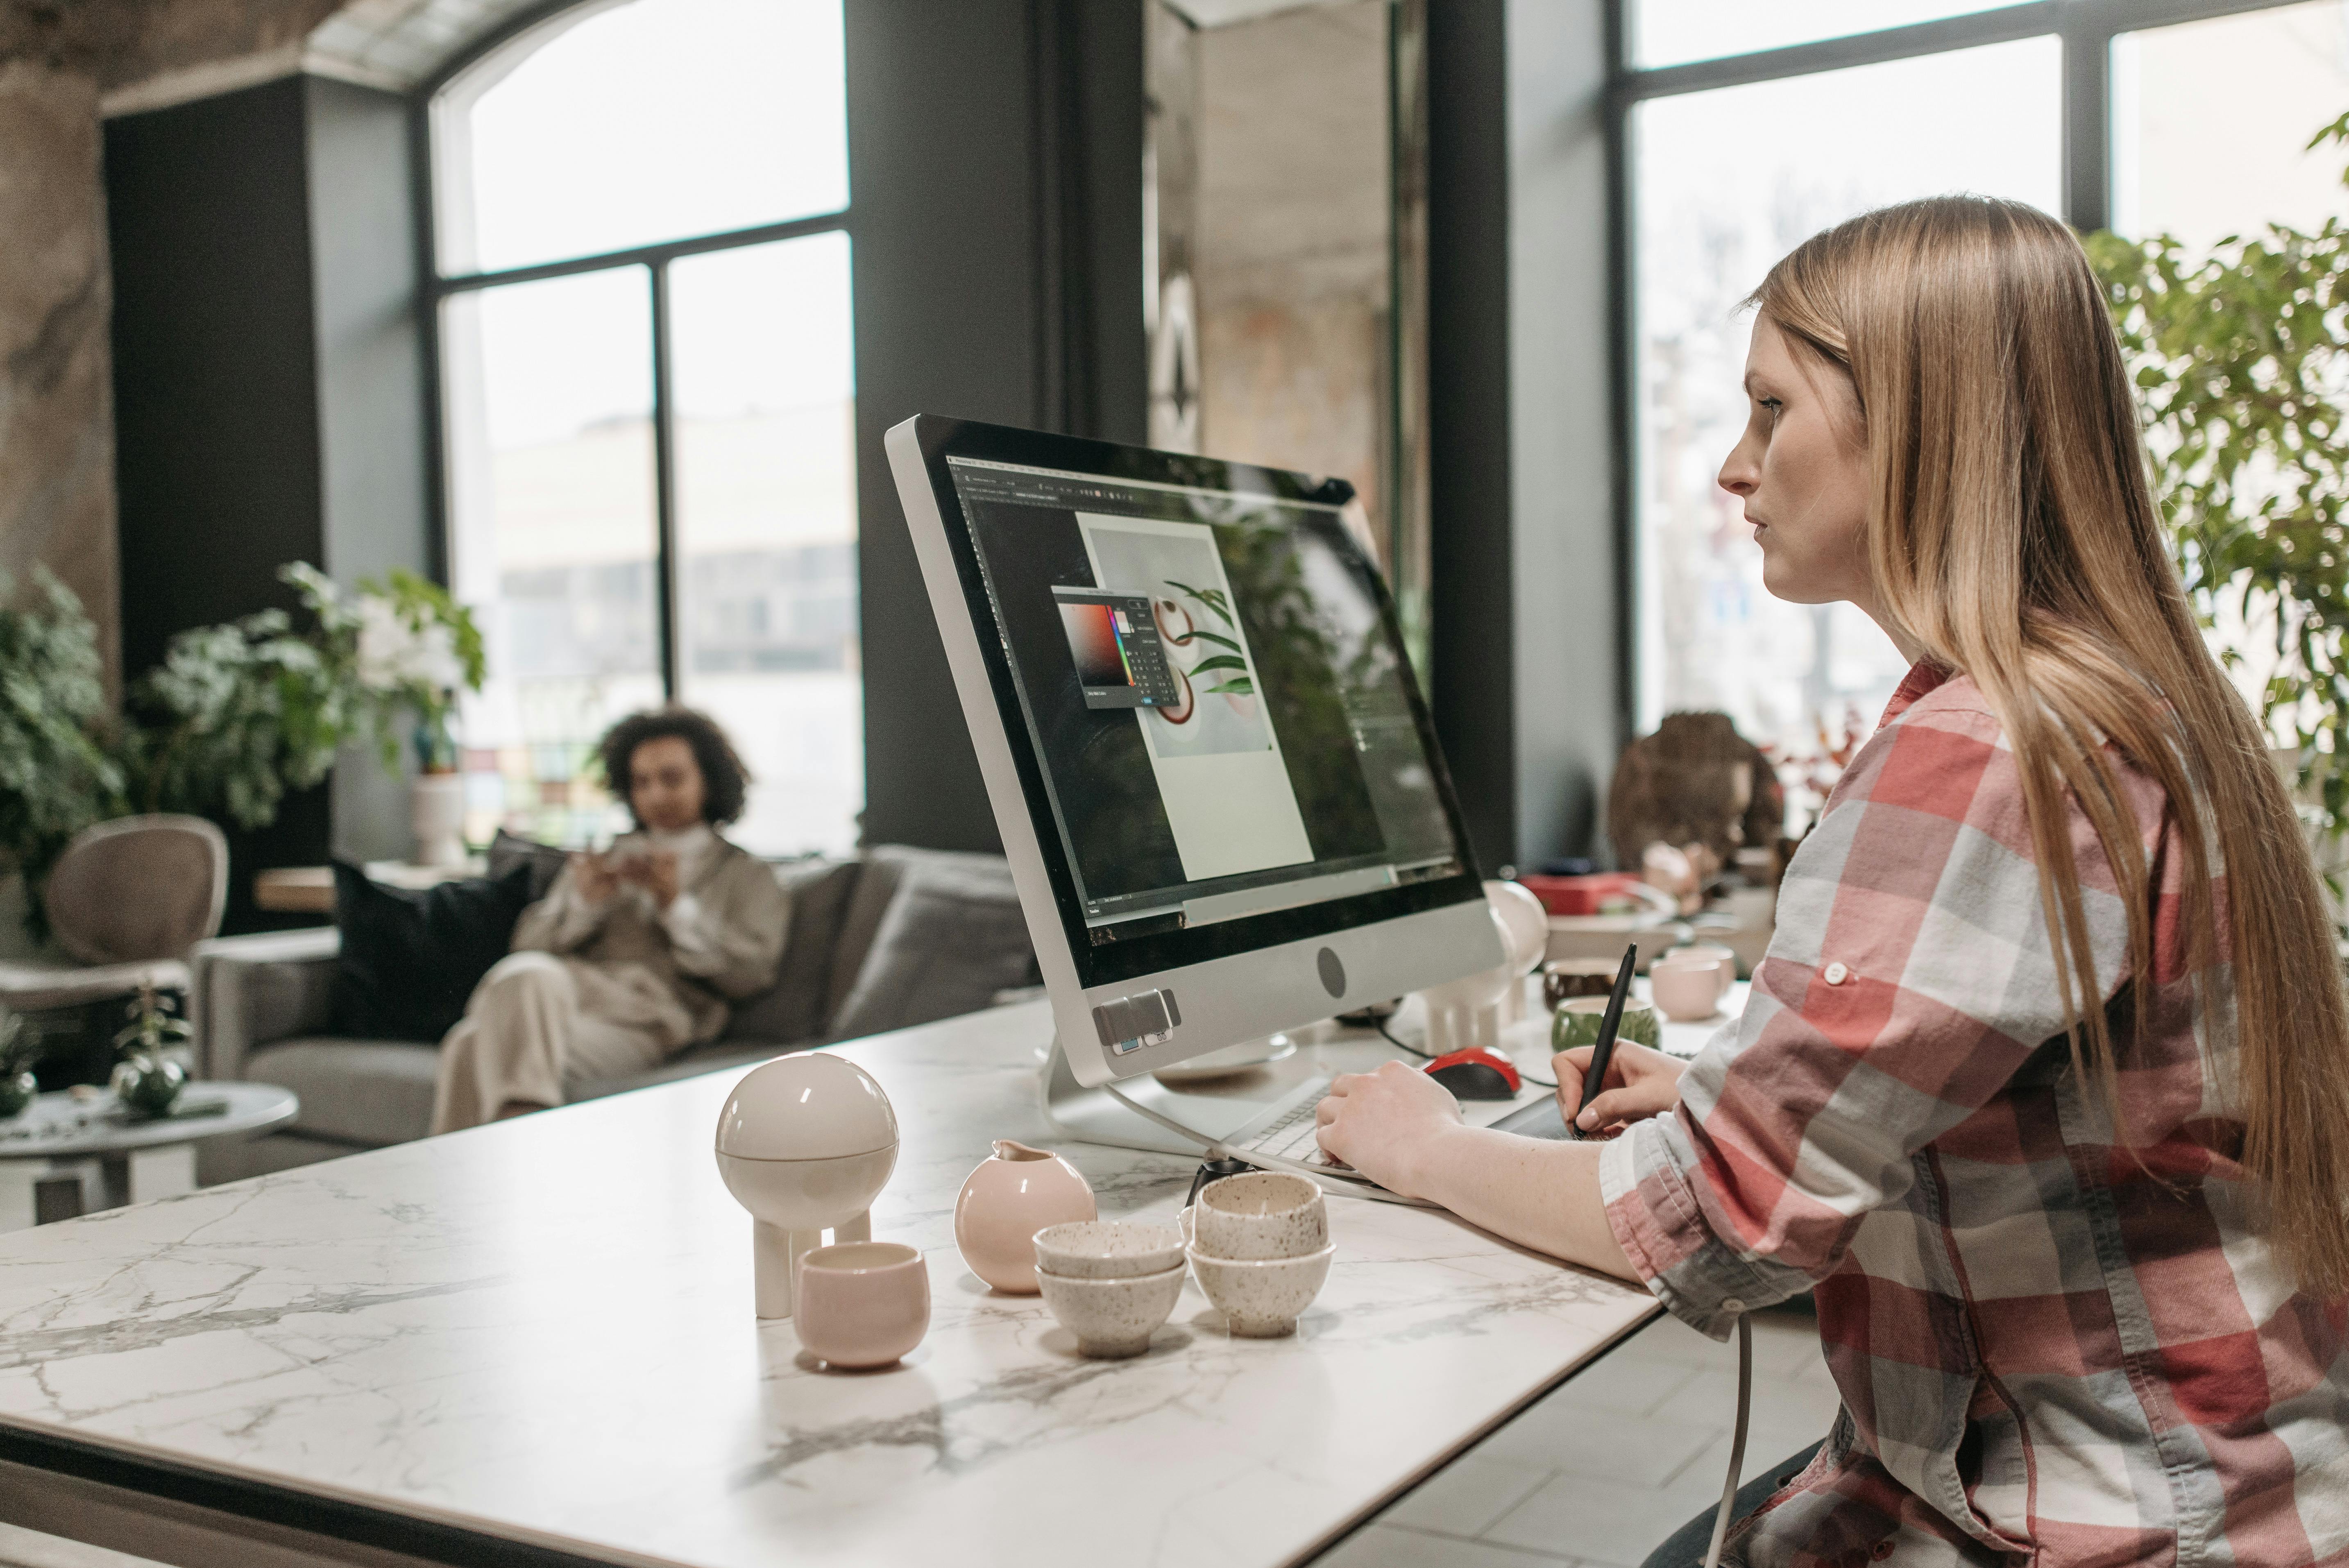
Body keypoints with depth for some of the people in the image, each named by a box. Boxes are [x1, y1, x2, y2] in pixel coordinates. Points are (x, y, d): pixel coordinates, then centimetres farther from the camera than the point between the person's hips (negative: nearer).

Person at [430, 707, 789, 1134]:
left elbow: (752, 972, 3)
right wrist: (583, 902, 2)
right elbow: (529, 944, 21)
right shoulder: (605, 857, 32)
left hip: (644, 1016, -3)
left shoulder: (745, 874, 21)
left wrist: (676, 905, -4)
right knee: (527, 973, -38)